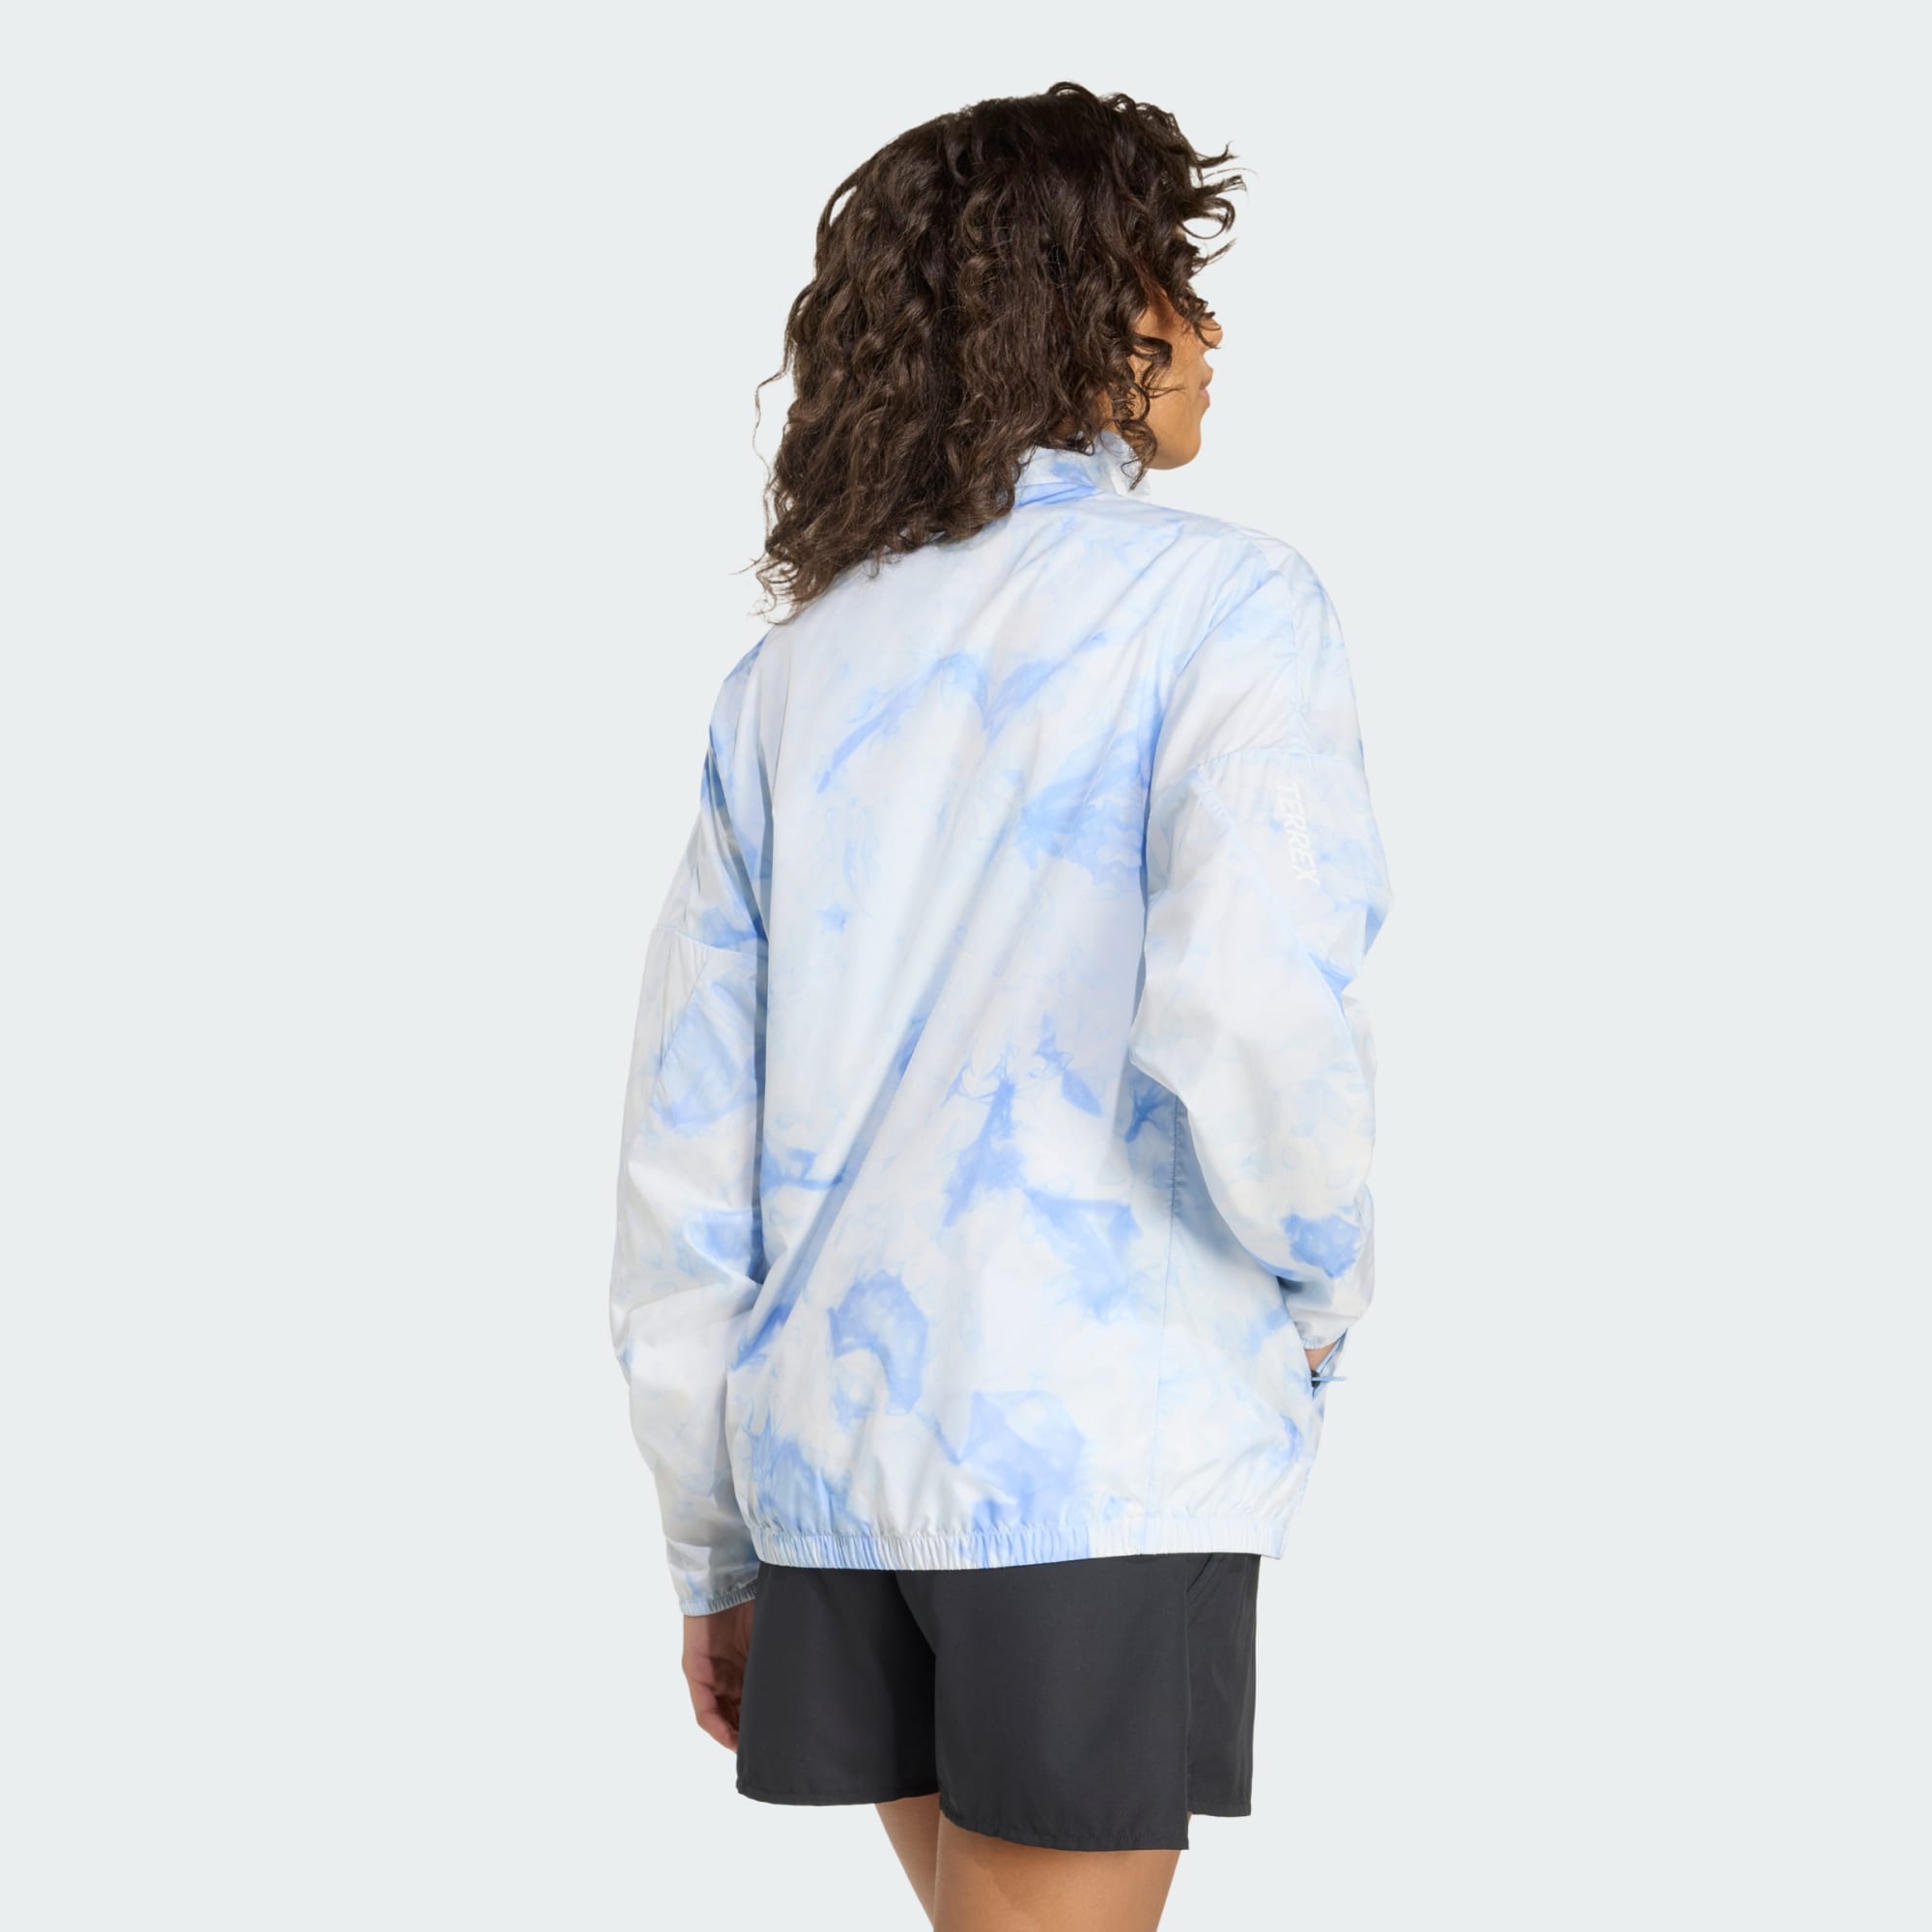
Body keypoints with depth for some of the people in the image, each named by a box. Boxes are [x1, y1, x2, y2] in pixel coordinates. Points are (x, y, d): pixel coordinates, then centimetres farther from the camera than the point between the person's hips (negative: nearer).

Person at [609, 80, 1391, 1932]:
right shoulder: (1226, 601, -5)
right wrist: (1323, 1277, -3)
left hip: (830, 1445, 6)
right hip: (1101, 1440, -6)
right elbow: (1252, 1016, -23)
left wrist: (712, 1550, 16)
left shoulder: (792, 674, 11)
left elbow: (687, 1142, 10)